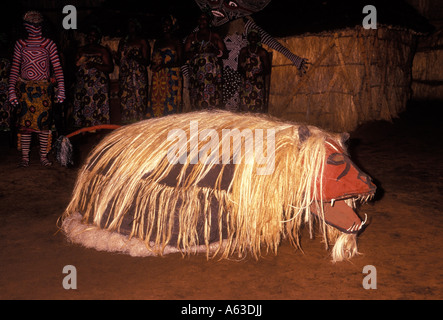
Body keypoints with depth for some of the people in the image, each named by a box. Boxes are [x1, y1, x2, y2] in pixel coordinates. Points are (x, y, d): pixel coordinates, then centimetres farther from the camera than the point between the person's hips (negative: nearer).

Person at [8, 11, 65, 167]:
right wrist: (12, 90, -3)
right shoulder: (20, 44, 7)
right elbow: (14, 69, 5)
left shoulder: (49, 44, 4)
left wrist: (61, 89, -8)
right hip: (24, 89, 1)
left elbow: (57, 68, 1)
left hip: (43, 89, -1)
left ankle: (43, 156, 8)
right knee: (25, 122, -1)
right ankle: (25, 157, 8)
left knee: (44, 122, -2)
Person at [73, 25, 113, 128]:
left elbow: (110, 68, -4)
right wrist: (78, 63, -1)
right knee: (80, 111, -1)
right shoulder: (81, 50, 18)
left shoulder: (102, 50, 5)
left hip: (98, 86, -4)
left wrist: (94, 65, -16)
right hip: (81, 86, 4)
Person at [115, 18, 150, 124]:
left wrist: (134, 57, -19)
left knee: (138, 101, -10)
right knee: (125, 101, -2)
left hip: (138, 76, -4)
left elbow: (146, 62, -3)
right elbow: (118, 60, 22)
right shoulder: (123, 41, 19)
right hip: (124, 76, 4)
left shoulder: (142, 42, 5)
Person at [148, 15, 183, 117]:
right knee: (156, 101, -1)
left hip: (172, 76, -5)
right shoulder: (158, 42, 19)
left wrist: (164, 65, -17)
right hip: (158, 77, 5)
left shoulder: (176, 41, 2)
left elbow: (179, 61, -5)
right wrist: (153, 64, 1)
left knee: (170, 102, -9)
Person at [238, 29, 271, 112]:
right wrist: (242, 72, -8)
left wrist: (258, 74, -15)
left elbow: (268, 69, 1)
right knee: (245, 108, -4)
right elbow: (239, 67, 14)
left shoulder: (262, 52, 3)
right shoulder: (243, 51, 12)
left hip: (258, 84, -2)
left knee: (258, 110, -9)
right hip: (246, 83, 2)